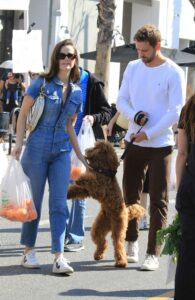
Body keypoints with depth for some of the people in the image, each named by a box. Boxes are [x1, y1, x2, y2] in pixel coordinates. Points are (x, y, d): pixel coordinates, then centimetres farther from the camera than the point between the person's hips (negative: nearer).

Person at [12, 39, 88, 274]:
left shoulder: (77, 92, 9)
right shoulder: (42, 83, -4)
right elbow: (23, 114, -3)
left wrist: (80, 156, 18)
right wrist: (19, 143, -12)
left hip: (62, 151, 3)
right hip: (37, 149, -3)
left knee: (59, 204, -3)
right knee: (33, 202, 6)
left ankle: (59, 257, -5)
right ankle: (28, 251, 20)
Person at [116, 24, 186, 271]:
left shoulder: (173, 73, -8)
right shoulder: (133, 67, 7)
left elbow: (176, 112, -11)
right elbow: (121, 100, 10)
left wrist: (149, 133, -15)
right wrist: (134, 115, -11)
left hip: (160, 145, -5)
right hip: (134, 142, 5)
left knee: (158, 201, -2)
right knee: (130, 195, 12)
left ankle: (153, 254, 1)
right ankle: (131, 243, 27)